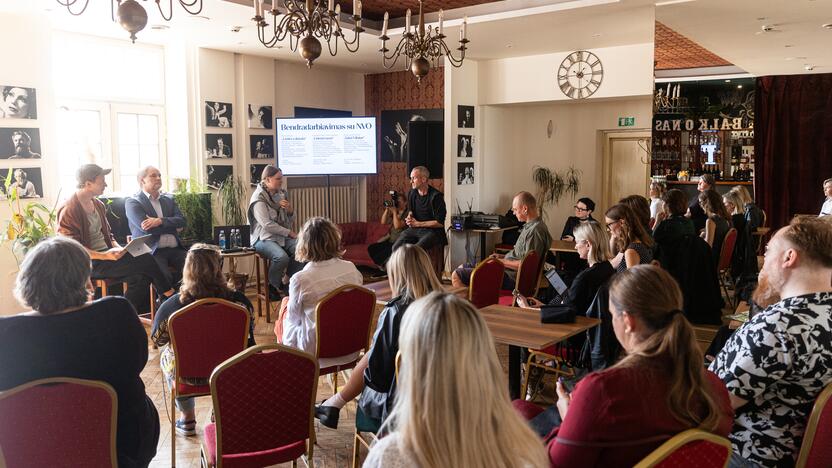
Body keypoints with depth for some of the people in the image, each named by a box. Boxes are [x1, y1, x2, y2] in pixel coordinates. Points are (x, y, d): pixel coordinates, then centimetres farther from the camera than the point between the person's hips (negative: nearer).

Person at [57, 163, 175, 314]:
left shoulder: (98, 205, 15)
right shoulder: (69, 211, -12)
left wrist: (119, 248, 2)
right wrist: (104, 256, -24)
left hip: (106, 254, 8)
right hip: (91, 263, -8)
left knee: (141, 275, -19)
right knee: (146, 261, -18)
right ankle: (169, 295, 3)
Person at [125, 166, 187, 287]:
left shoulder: (169, 199, 20)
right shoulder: (132, 202, 4)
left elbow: (182, 221, 5)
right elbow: (146, 228, -10)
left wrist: (160, 221, -13)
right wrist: (172, 226, 1)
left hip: (175, 249, 5)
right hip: (152, 251, -5)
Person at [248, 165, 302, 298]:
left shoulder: (282, 194, 12)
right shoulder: (259, 198, -9)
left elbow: (291, 220, 17)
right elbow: (267, 224, -17)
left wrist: (290, 210, -5)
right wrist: (289, 232, -14)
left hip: (283, 236, 6)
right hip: (264, 238, -6)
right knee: (282, 257, -33)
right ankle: (273, 286, -6)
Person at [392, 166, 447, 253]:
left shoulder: (436, 196, -13)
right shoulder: (411, 193, 8)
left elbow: (440, 223, -13)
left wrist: (417, 223, -12)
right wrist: (409, 217, 2)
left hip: (432, 230, -6)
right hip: (414, 229, 6)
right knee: (396, 247, -16)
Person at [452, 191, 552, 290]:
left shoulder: (536, 230, -20)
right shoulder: (530, 226, 14)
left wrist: (502, 261, -16)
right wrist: (502, 257, 13)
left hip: (510, 277, -11)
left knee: (456, 275, -14)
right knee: (462, 268, 18)